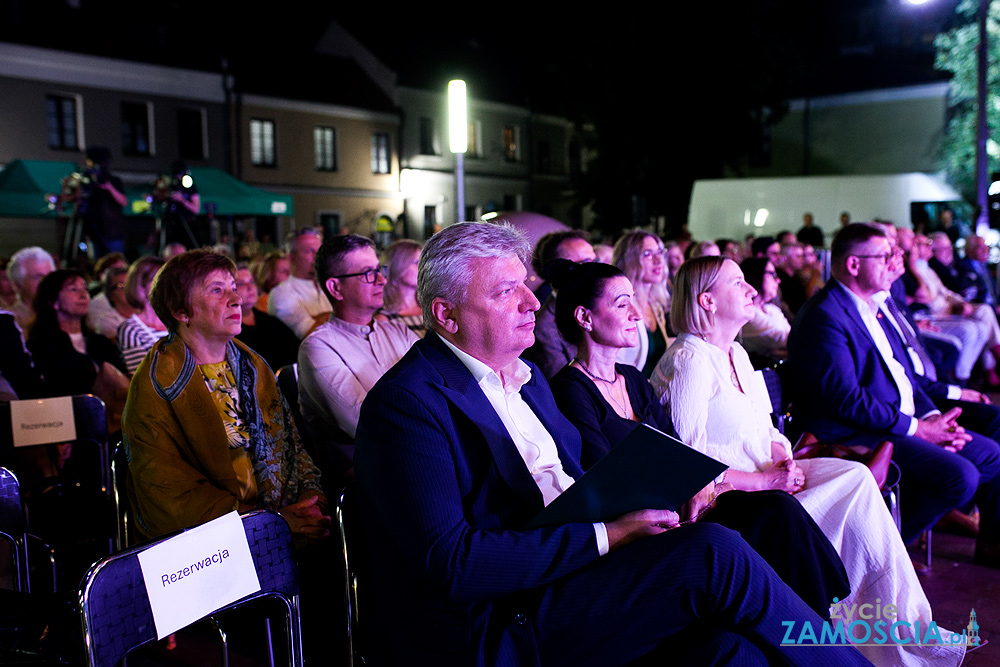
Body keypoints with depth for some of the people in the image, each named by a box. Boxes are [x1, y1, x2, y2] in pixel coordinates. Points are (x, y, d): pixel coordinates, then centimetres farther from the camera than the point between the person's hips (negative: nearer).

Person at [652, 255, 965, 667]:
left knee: (857, 476, -13)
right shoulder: (689, 359, -14)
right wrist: (765, 481, -19)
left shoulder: (736, 353, 15)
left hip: (766, 478, 8)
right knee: (856, 482, -18)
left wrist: (783, 461, -4)